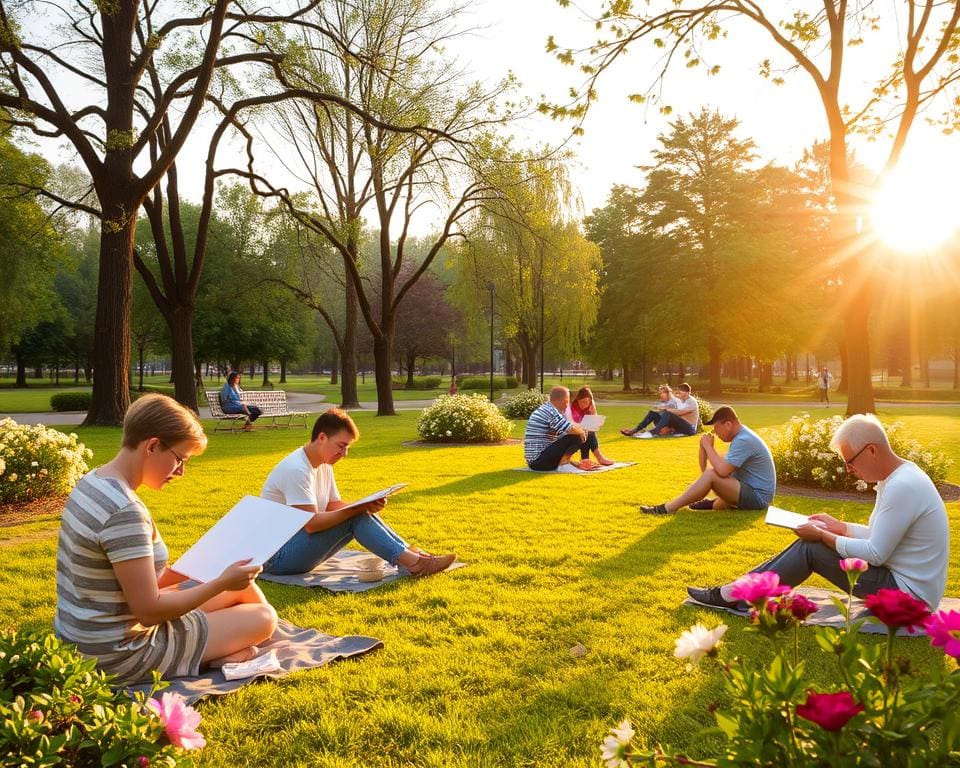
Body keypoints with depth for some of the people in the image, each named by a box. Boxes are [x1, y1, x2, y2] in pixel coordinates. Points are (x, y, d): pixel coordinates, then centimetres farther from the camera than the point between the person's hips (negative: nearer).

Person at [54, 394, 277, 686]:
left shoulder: (92, 481, 2)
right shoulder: (125, 511, -28)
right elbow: (149, 611, -24)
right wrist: (222, 583, -14)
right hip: (120, 657, -9)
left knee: (240, 585, 15)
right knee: (263, 618, 0)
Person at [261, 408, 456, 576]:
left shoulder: (324, 465, 7)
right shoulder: (296, 469, -23)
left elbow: (334, 505, 8)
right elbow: (311, 523, -28)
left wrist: (365, 506, -10)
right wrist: (357, 510, -25)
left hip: (296, 543, 9)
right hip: (277, 556, -9)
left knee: (359, 514, -7)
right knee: (355, 518, -23)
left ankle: (409, 552, -9)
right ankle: (411, 562, -24)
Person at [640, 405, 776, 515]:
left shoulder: (744, 440, -21)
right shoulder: (740, 436, 12)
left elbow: (722, 470, -29)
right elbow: (724, 466, 13)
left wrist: (708, 446, -17)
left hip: (758, 497, -11)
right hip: (753, 492, 11)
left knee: (711, 474, -26)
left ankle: (667, 508, -22)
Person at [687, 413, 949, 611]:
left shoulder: (903, 487, -25)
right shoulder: (897, 476, 8)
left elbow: (876, 554, -24)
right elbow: (879, 536, 16)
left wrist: (823, 536, -15)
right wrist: (838, 527, 8)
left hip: (907, 595, -10)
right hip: (899, 576, 10)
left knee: (810, 548, -13)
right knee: (811, 542, 3)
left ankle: (733, 595, -5)